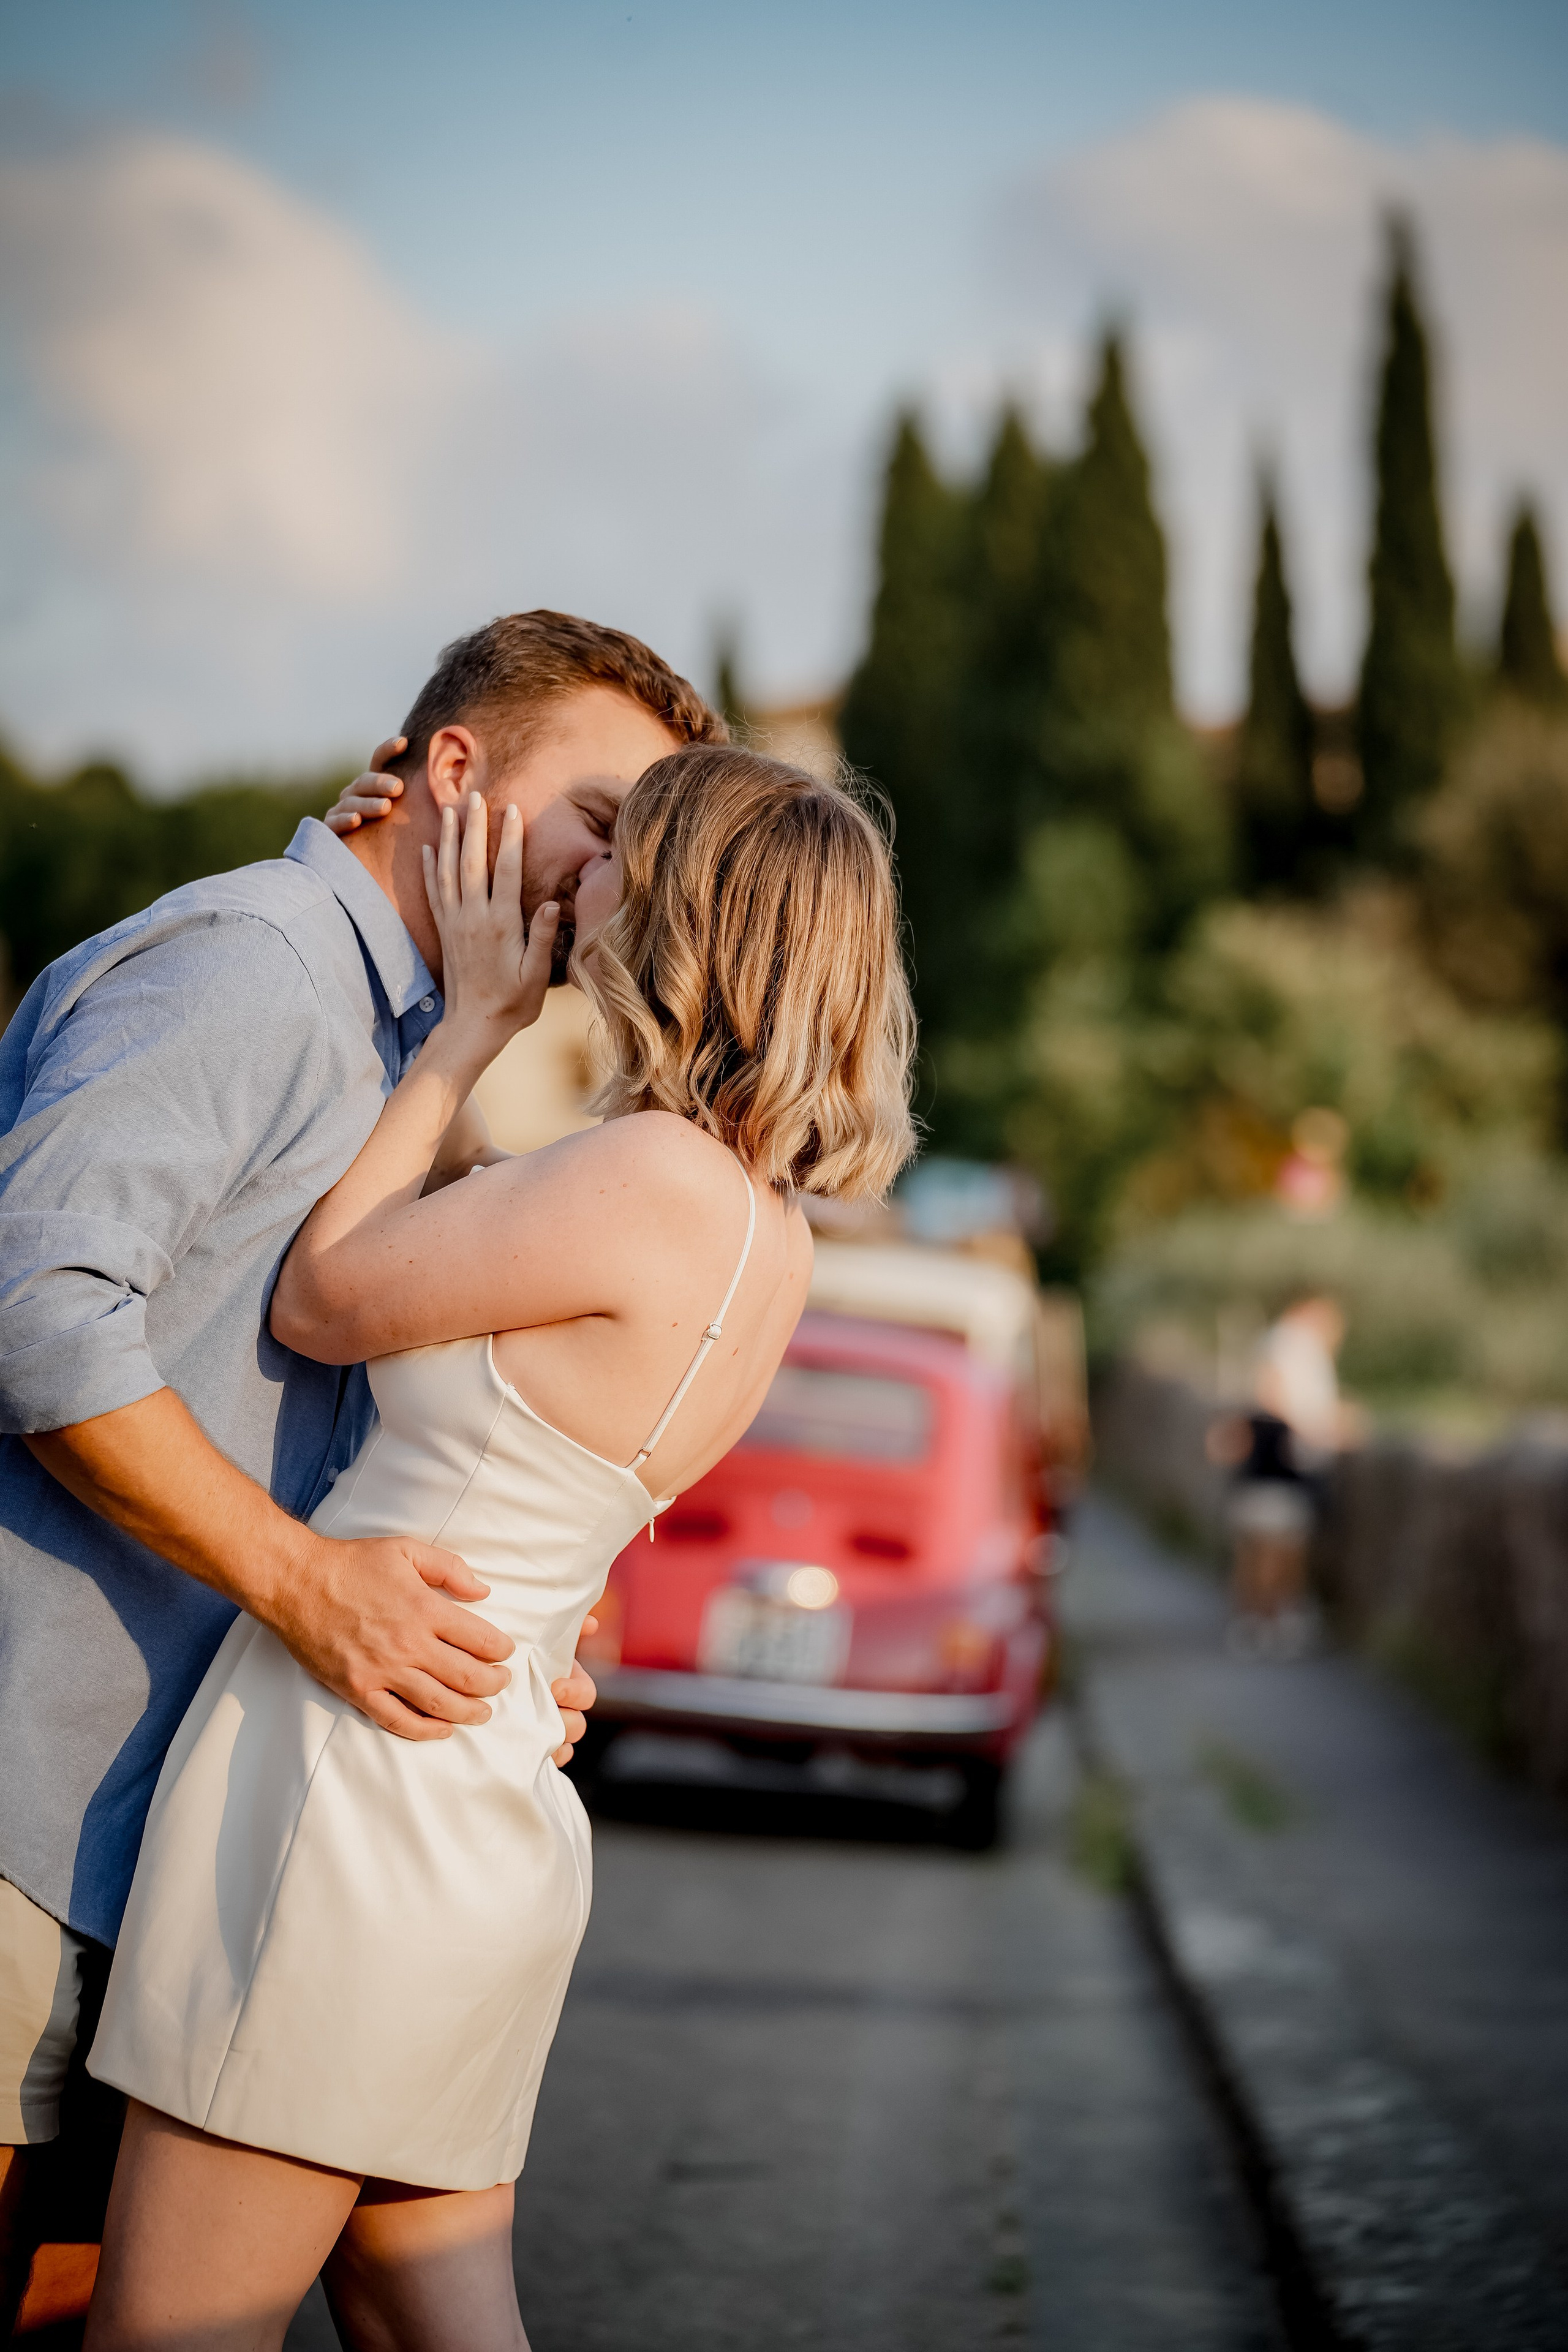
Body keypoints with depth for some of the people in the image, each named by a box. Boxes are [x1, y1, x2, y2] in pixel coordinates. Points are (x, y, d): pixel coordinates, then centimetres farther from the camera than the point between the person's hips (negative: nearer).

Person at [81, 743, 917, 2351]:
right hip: (488, 1818, 9)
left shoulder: (656, 1175, -18)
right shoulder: (770, 1237, 10)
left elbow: (318, 1301, -5)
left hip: (350, 1787, -9)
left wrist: (475, 1019, 3)